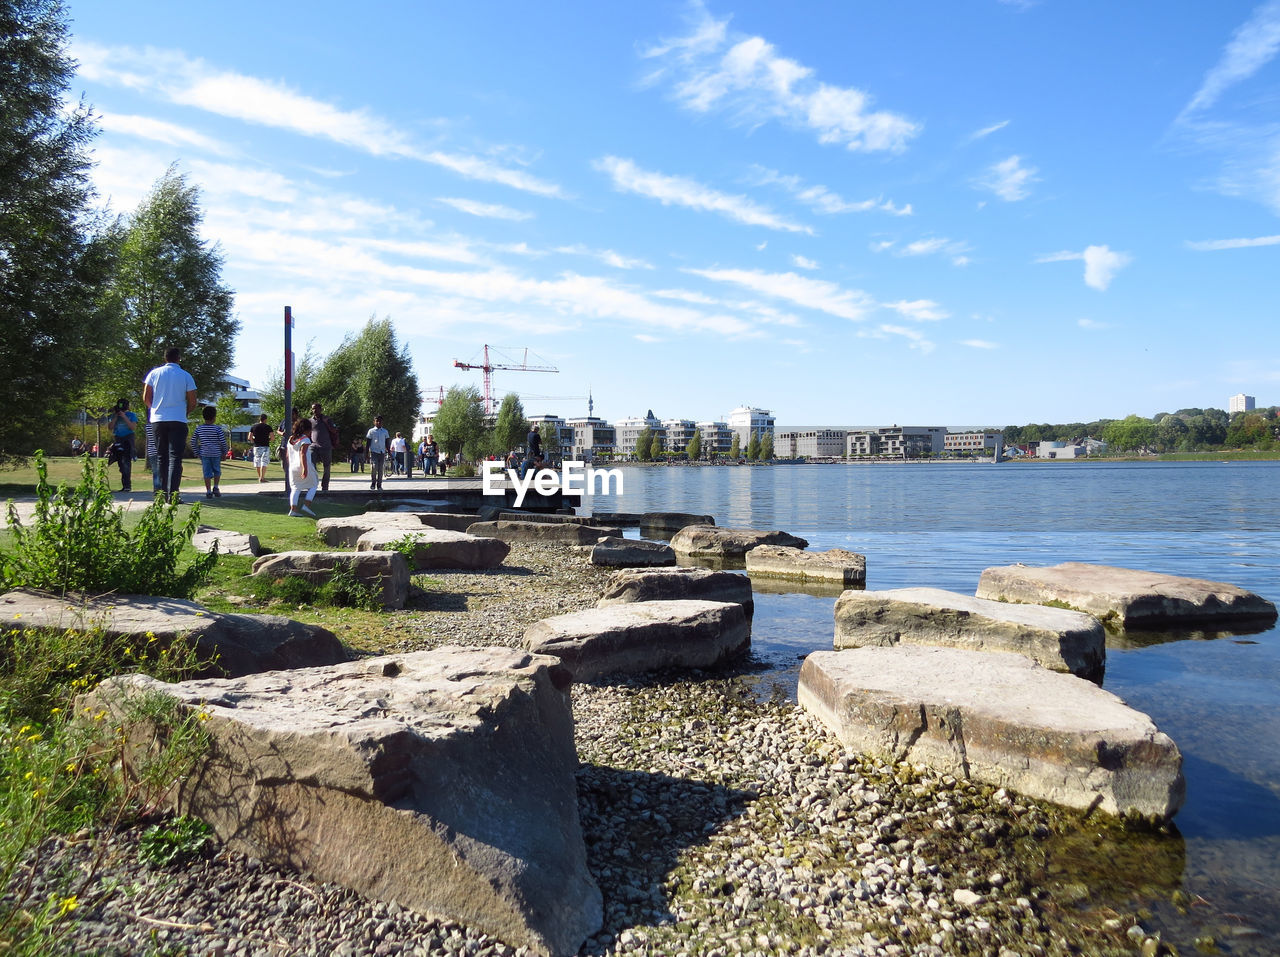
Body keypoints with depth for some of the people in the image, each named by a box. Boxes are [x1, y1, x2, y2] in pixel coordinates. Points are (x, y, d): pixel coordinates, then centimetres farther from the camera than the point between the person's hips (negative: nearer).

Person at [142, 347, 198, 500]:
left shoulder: (155, 373, 4)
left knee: (161, 457, 12)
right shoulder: (186, 376, 0)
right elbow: (192, 403, -1)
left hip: (158, 420, 2)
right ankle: (172, 493, -16)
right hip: (178, 421, -2)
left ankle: (163, 493, 13)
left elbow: (146, 397, 4)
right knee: (175, 458, -5)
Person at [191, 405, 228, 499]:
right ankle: (215, 487, 2)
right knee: (217, 471, 15)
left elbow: (193, 442, 6)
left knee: (207, 472, 3)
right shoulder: (217, 428, -6)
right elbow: (223, 442, -7)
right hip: (216, 453, -2)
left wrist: (197, 453, 16)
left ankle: (208, 491, -1)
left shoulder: (199, 428, 3)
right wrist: (224, 452, 8)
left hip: (204, 453, 2)